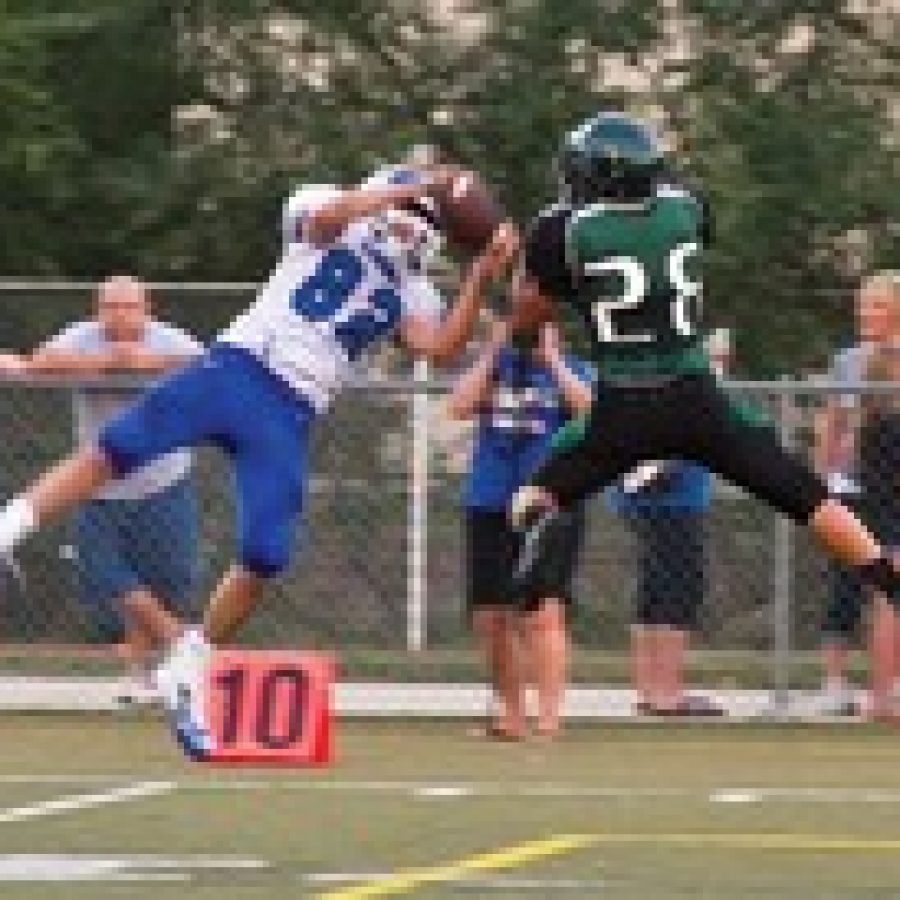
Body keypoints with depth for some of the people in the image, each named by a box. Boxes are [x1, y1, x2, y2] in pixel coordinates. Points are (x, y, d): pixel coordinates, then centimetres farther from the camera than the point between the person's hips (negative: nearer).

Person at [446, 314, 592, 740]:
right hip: (490, 506, 4)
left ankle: (548, 717, -17)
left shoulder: (569, 368, 4)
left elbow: (590, 410, -14)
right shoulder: (492, 363, 11)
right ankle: (510, 715, 20)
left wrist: (551, 358, -10)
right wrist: (493, 350, -4)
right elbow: (459, 408, -4)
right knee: (490, 617, 6)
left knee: (544, 613, -16)